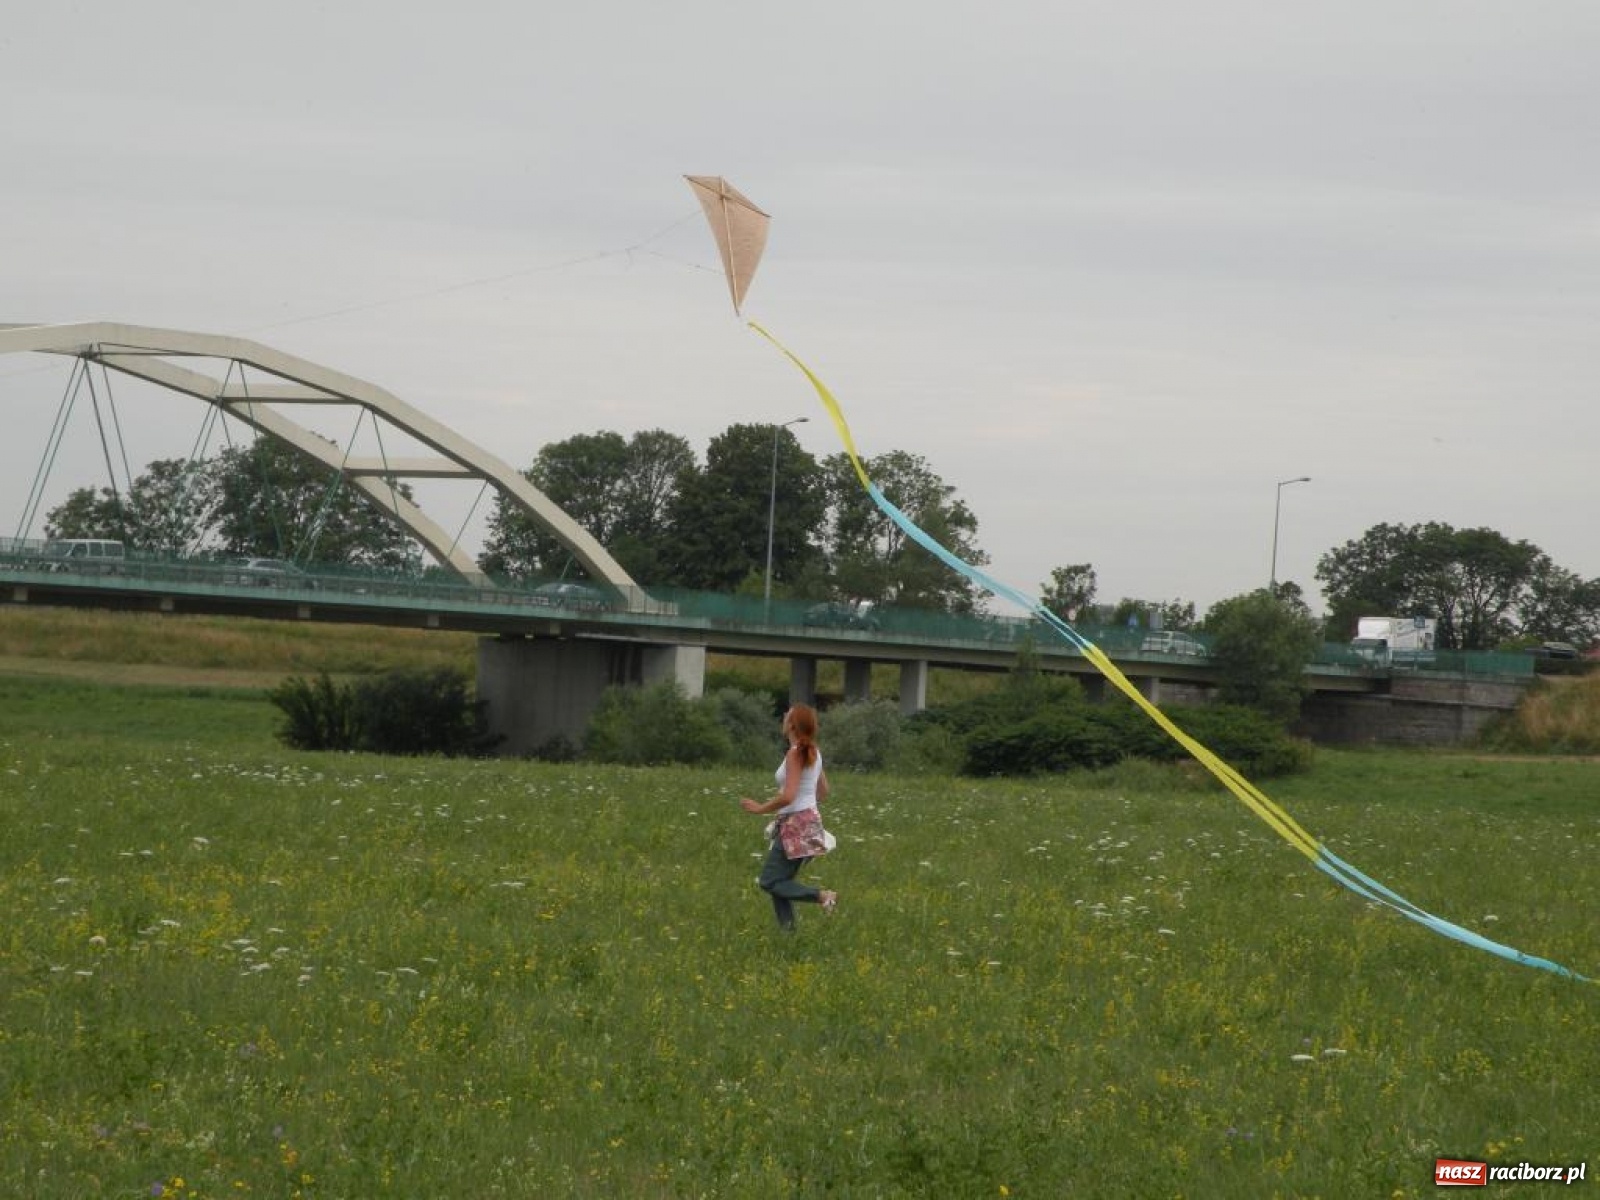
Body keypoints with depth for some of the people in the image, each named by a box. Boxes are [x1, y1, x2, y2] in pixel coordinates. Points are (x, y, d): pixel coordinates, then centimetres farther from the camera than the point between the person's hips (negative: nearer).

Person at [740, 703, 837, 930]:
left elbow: (788, 796, -23)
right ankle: (788, 929, 8)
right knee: (780, 881, 12)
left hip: (796, 825, -9)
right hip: (810, 817, 9)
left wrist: (761, 808, -11)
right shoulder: (813, 752, 10)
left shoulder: (795, 754, -16)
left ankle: (821, 896, -16)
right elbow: (823, 792, 18)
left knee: (770, 882, -5)